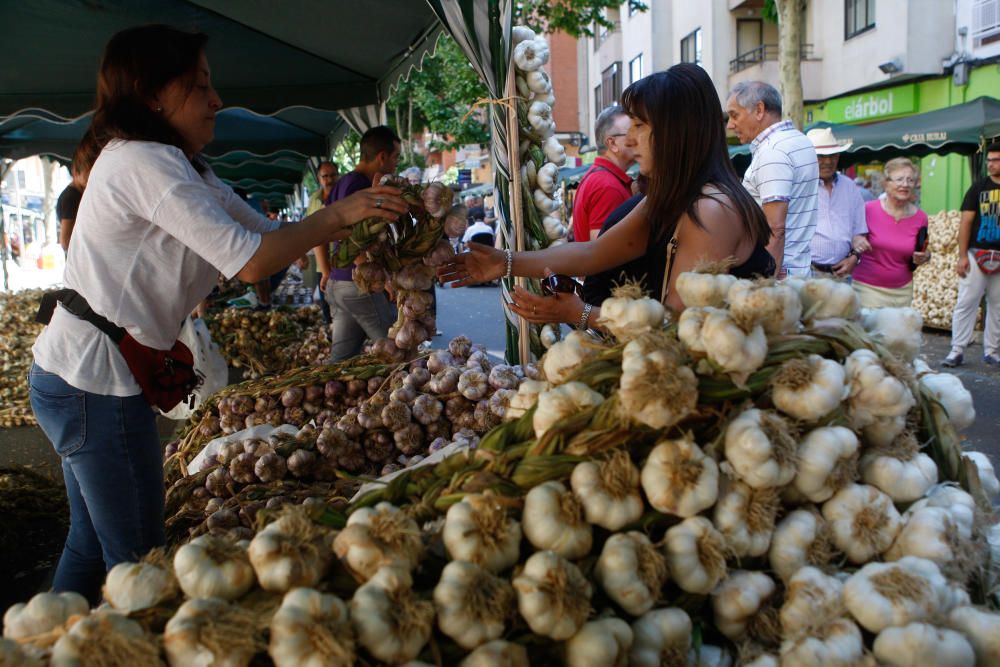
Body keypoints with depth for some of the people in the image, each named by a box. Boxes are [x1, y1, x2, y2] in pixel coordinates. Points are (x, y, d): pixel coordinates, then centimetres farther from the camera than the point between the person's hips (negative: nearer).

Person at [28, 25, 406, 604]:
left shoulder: (183, 167, 12)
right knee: (138, 562, 1)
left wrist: (364, 214, 0)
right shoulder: (145, 163, -20)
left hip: (75, 379, 10)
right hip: (96, 387, -10)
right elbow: (251, 261, -27)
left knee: (91, 546, 20)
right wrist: (337, 215, -16)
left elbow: (265, 231, 9)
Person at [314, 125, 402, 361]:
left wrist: (327, 273, 24)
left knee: (341, 359, 12)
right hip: (361, 287, -10)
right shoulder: (362, 186, -15)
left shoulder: (342, 184, 16)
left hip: (336, 285, 10)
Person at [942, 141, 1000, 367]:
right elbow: (966, 222, 0)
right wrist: (962, 256, -7)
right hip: (977, 254, -2)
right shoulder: (979, 187, 2)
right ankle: (957, 351, -1)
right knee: (966, 302, -4)